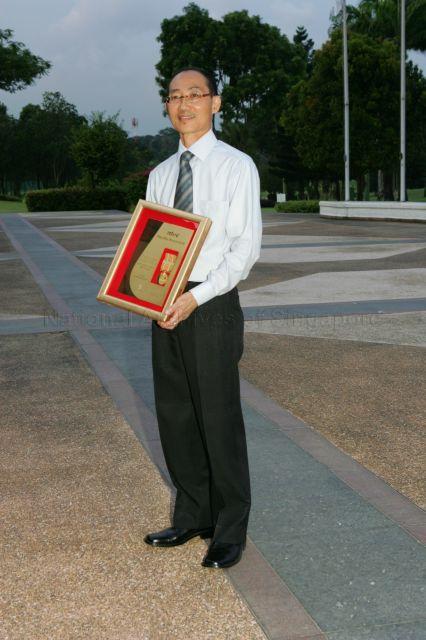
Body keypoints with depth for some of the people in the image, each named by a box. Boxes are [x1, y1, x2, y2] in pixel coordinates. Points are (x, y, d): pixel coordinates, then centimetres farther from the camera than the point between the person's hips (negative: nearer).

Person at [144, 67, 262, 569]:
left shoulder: (236, 166, -4)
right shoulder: (160, 175, 14)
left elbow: (246, 247, -11)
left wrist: (196, 297, -20)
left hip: (212, 307, -6)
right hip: (165, 310, 6)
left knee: (219, 421, 0)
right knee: (175, 419, 12)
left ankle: (229, 533, 14)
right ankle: (191, 518, 28)